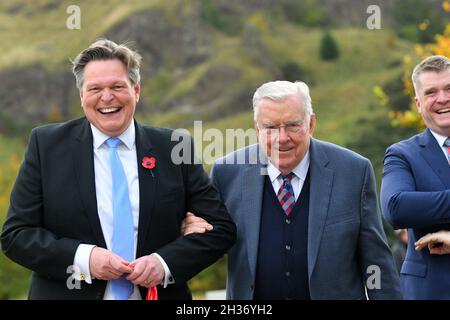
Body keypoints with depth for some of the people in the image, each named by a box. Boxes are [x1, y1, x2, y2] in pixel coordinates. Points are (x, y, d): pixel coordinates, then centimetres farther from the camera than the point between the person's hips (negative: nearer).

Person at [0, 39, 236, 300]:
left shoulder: (173, 148, -3)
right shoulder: (46, 145, -4)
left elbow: (222, 228, -3)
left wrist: (166, 262, -18)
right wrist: (82, 258, -20)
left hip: (157, 292, 1)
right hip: (70, 293, -1)